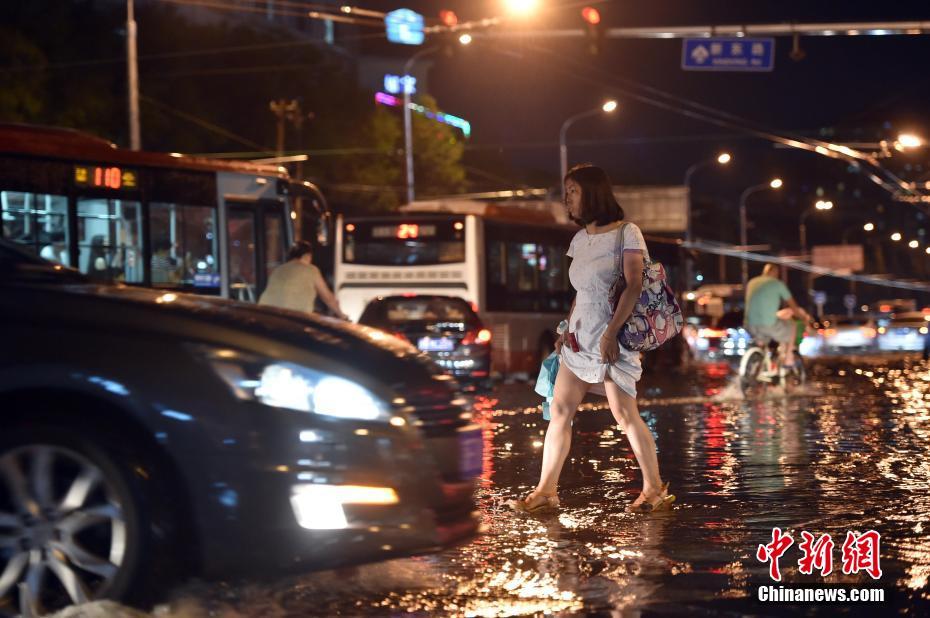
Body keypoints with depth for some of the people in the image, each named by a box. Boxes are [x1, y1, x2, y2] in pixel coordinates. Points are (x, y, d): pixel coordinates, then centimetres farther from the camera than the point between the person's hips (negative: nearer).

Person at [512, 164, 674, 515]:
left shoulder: (626, 233, -6)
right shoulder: (580, 240, 15)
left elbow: (634, 287, -14)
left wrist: (611, 333, -21)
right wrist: (568, 329, 9)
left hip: (613, 336, -7)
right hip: (580, 336, 7)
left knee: (625, 414, -8)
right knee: (559, 411, 2)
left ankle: (655, 489, 2)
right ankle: (545, 491, 4)